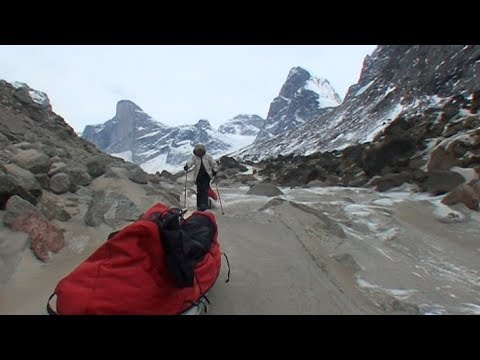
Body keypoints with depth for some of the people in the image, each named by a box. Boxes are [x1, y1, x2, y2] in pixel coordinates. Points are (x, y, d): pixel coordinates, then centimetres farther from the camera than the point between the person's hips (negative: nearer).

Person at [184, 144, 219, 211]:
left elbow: (214, 164, 8)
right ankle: (199, 205, 15)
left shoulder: (208, 157, 4)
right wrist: (187, 166, -31)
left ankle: (204, 204, -12)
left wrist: (214, 170, -1)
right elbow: (190, 162, -12)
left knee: (205, 190, -12)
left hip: (206, 176, -2)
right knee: (199, 191, 4)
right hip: (198, 176, 2)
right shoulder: (194, 157, 6)